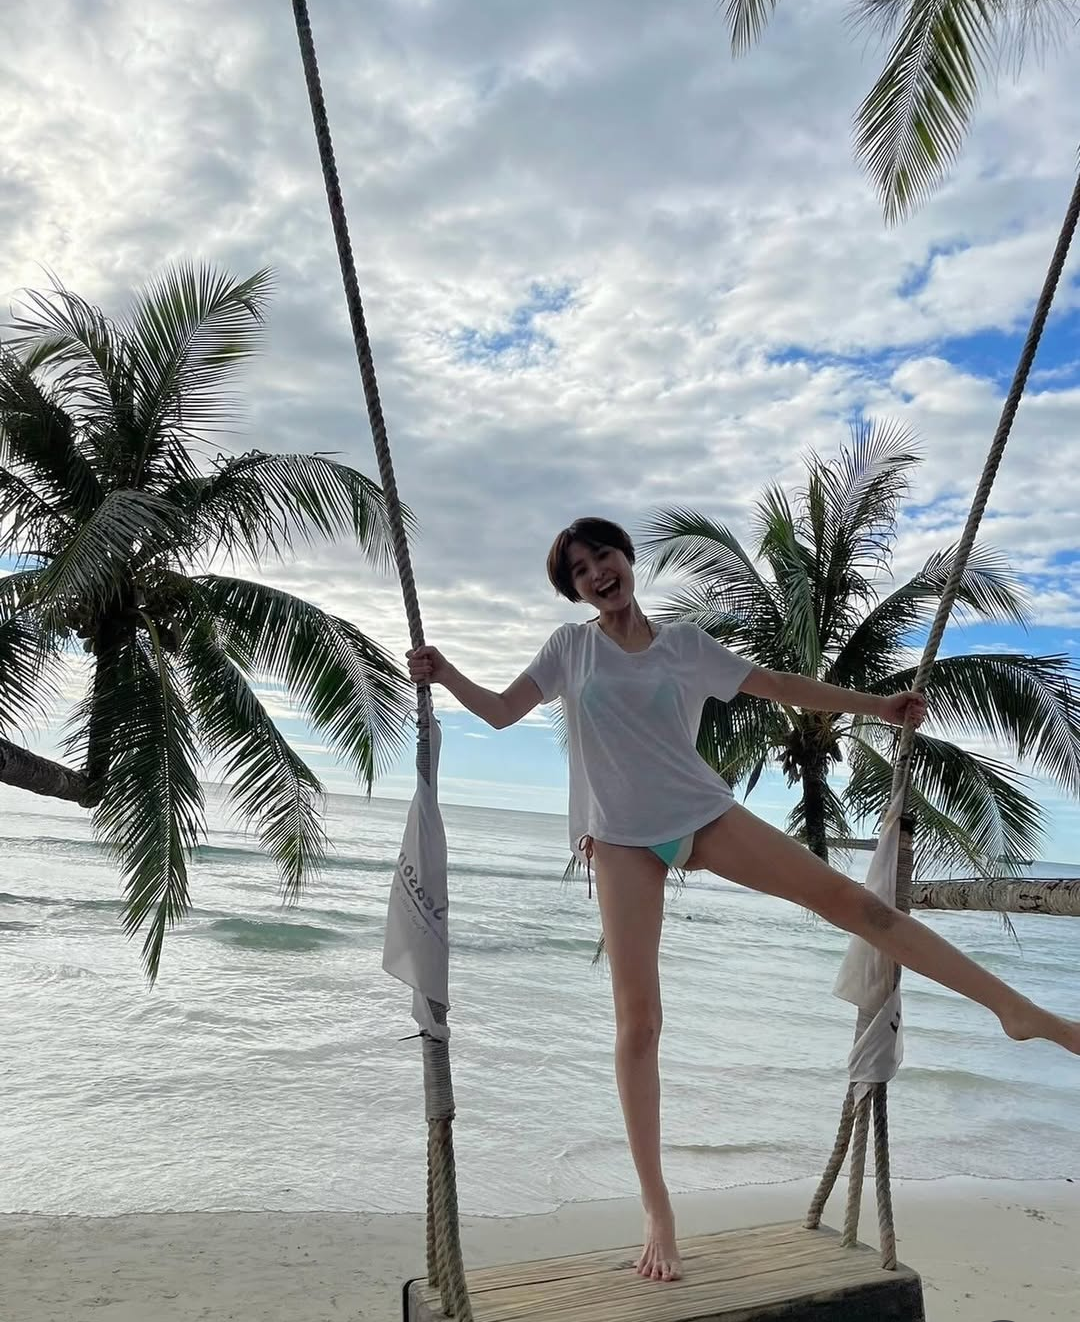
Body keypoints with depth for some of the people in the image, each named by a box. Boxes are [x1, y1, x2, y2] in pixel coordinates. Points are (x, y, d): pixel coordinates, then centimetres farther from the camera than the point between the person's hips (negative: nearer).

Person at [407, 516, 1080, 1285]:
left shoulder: (684, 644, 5)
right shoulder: (569, 647, 5)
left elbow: (781, 687, 10)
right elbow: (501, 713, 3)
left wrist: (876, 705, 8)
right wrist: (444, 676, -14)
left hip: (703, 815, 1)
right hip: (623, 840, -1)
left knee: (847, 897, -8)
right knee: (638, 1019, -4)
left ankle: (1017, 1008, 2)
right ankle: (657, 1207, 6)